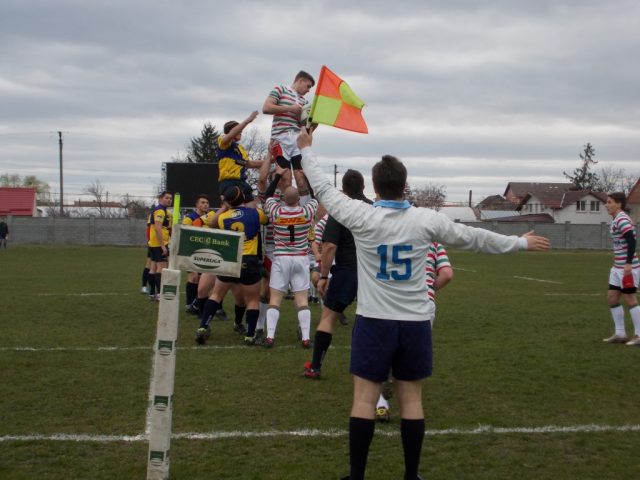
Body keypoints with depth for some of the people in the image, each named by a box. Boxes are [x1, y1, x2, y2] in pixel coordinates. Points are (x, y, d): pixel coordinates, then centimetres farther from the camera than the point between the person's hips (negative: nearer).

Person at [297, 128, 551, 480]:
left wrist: (306, 151, 20)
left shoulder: (362, 218, -8)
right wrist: (521, 243, 20)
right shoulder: (426, 220, -4)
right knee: (411, 400, 8)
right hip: (415, 322, 2)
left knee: (364, 399, 2)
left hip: (374, 321, -2)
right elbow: (475, 237, 7)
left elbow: (323, 188, 5)